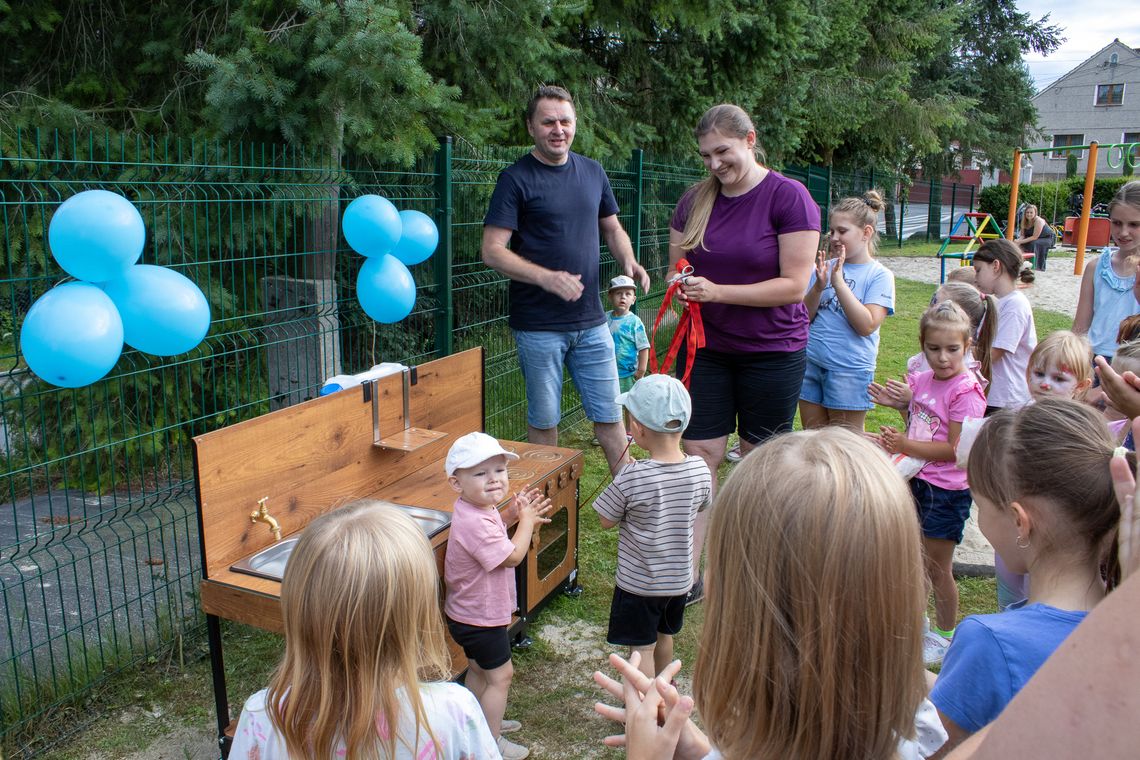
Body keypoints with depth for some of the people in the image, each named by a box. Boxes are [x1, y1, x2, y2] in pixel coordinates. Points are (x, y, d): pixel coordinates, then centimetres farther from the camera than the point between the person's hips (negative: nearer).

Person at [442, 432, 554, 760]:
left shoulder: (477, 510, -3)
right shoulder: (474, 522, -34)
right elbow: (513, 556, -29)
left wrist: (510, 513, -1)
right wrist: (526, 519, -17)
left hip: (467, 613, 10)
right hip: (481, 618, -10)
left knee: (479, 670, 26)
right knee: (500, 676, 6)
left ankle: (481, 721, 45)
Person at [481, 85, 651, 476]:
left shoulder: (593, 172, 9)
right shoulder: (516, 178, -7)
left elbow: (612, 228, 20)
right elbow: (492, 250, -13)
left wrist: (628, 261, -2)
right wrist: (547, 277, -26)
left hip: (591, 320, 4)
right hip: (538, 325, -4)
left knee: (609, 413, 9)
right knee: (543, 420, 8)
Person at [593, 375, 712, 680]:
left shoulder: (631, 477, -28)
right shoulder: (701, 470, -14)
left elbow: (607, 521, -13)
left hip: (639, 582, -5)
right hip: (679, 577, 6)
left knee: (642, 648, 12)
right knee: (665, 635, 27)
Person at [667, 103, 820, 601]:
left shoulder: (788, 197, -12)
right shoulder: (695, 201, 4)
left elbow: (794, 284, -17)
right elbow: (676, 266, 12)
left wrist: (717, 291, -23)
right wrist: (682, 286, -13)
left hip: (772, 351, -3)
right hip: (708, 348, 4)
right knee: (700, 453, 0)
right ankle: (688, 572, 7)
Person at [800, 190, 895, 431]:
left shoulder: (879, 275, -5)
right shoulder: (825, 267, 6)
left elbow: (867, 326, -18)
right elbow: (804, 316, 2)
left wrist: (838, 282, -19)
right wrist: (819, 286, -15)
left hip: (849, 368, -4)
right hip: (811, 364, 4)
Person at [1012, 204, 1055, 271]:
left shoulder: (1038, 221, -28)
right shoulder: (1024, 221, -7)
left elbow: (1034, 237, -31)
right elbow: (1022, 235, -8)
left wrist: (1020, 242, -37)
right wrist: (1018, 241, -31)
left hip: (1049, 238, -7)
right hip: (1039, 239, 7)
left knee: (1034, 243, -34)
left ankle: (1039, 267, -26)